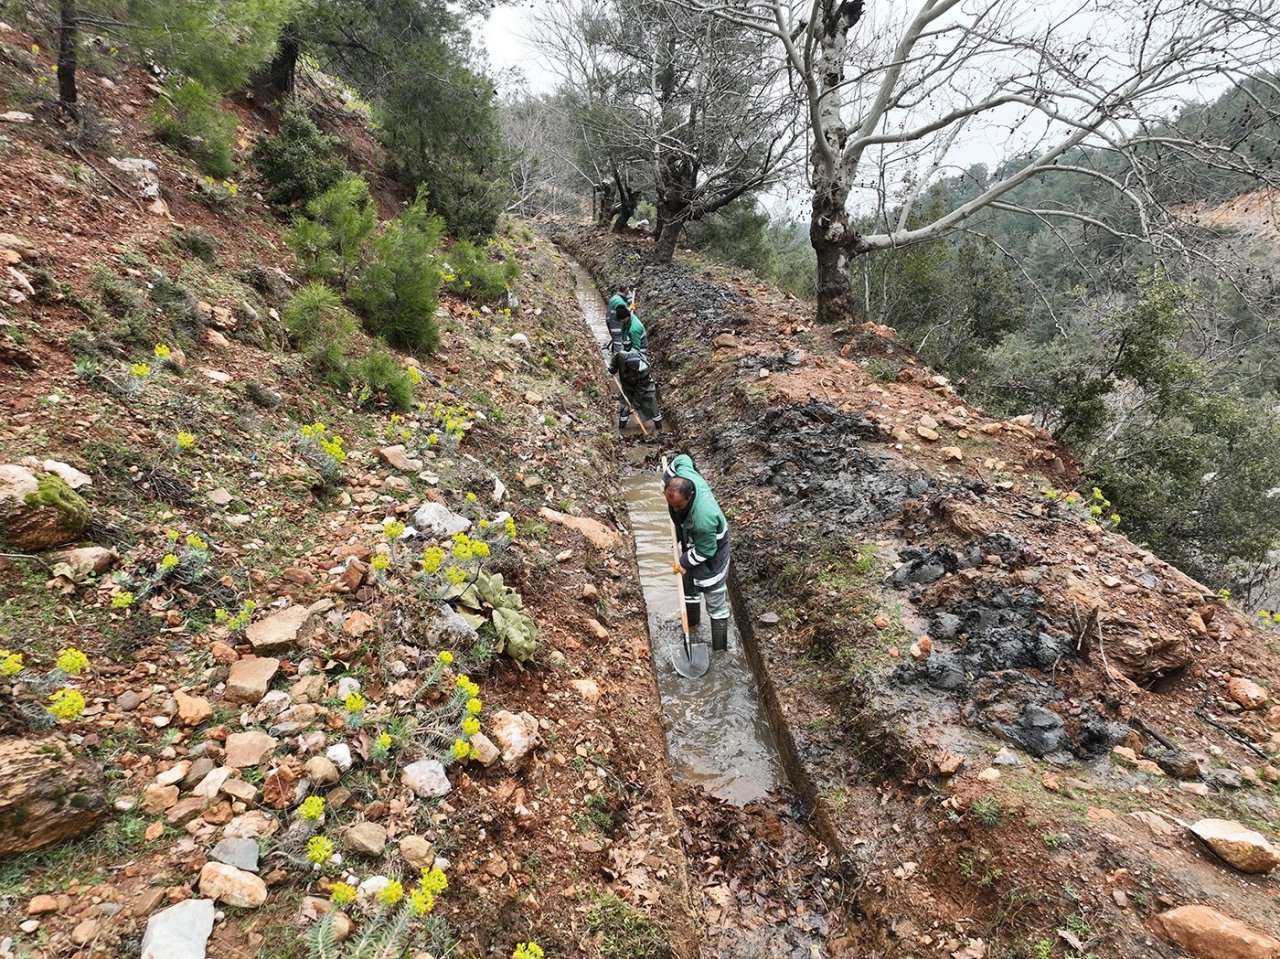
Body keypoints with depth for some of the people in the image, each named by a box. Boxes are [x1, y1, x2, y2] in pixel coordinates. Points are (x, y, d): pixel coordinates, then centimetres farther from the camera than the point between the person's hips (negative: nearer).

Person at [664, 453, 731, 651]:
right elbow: (682, 459, -1)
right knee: (688, 585, 30)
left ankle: (719, 649, 19)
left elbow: (705, 550, -28)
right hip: (691, 546, 8)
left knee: (716, 605, 5)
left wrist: (684, 563, -14)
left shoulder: (704, 517, -45)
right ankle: (691, 623, 55)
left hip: (711, 555, -8)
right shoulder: (683, 474, -27)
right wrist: (666, 482, 3)